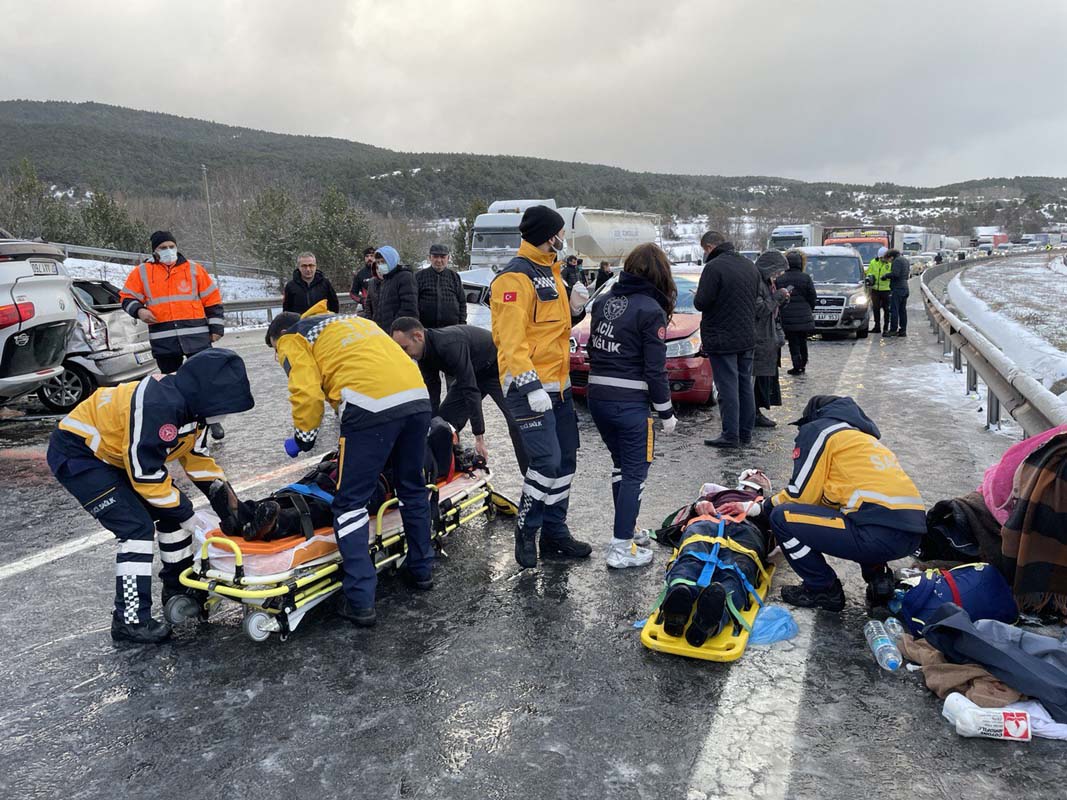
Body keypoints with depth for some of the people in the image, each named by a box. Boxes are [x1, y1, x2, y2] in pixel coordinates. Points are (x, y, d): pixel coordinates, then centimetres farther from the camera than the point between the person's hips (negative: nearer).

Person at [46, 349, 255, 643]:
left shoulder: (192, 403, -6)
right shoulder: (158, 406, -35)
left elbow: (198, 456, 7)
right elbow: (146, 475, -30)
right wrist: (186, 515, -19)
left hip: (116, 452, 9)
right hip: (77, 453, -9)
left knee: (175, 511, 7)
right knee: (137, 527, -16)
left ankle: (179, 588, 23)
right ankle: (130, 620, -6)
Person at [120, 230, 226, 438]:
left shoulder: (194, 269, 8)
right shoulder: (142, 273, 9)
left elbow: (213, 300, 10)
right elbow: (127, 297, 15)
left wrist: (216, 328, 5)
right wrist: (139, 310, -6)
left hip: (196, 336, -1)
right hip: (163, 340, 1)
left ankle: (213, 419, 10)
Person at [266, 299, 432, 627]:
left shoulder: (293, 339, 16)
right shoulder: (349, 321, 36)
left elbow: (307, 393, -1)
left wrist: (303, 438, 15)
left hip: (371, 406, -7)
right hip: (418, 397, 7)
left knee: (351, 502, 4)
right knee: (412, 489, 24)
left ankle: (360, 601, 2)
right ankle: (421, 569, 37)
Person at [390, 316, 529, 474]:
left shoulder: (450, 344, -38)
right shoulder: (425, 351, -11)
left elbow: (471, 389, -39)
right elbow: (432, 395, -3)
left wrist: (479, 436, -38)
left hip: (498, 369, -8)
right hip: (472, 373, 9)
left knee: (516, 422, -19)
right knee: (444, 419, 2)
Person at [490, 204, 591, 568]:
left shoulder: (550, 272, 18)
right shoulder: (516, 277, -13)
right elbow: (511, 339, -21)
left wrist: (574, 311, 4)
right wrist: (530, 385, -29)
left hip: (557, 383, 10)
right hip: (529, 385, -10)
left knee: (565, 460, 11)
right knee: (546, 461, -13)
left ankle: (554, 534, 22)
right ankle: (526, 531, 7)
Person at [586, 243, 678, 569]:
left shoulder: (603, 301, 7)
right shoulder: (651, 310, -11)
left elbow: (593, 348, 11)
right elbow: (655, 369, -12)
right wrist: (666, 411, -4)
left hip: (597, 396, 7)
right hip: (629, 402, -6)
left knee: (620, 463, 22)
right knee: (634, 472, 4)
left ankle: (625, 526, 33)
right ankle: (622, 548, 5)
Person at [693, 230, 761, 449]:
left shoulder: (714, 267, -16)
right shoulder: (750, 266, 10)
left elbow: (701, 302, -18)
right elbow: (757, 298, 16)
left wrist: (698, 296, 2)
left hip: (721, 339, -8)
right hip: (747, 338, 8)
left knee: (728, 389, -3)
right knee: (745, 386, 14)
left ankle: (731, 436, 0)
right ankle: (746, 432, 22)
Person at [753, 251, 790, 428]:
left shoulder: (767, 282, 17)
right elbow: (760, 310, -20)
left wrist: (782, 300, 7)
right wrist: (778, 297, -13)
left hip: (770, 338, 10)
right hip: (760, 339, -10)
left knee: (768, 375, 10)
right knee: (762, 376, -8)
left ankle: (757, 412, 14)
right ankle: (756, 414, -2)